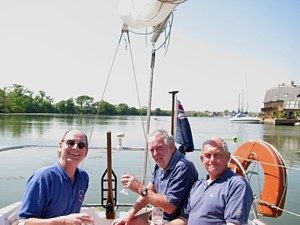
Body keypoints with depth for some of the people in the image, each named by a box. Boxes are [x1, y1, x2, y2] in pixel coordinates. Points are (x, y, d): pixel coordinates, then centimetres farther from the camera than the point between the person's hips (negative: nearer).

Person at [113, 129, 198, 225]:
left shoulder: (182, 167, -25)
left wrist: (140, 188, -26)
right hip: (159, 215, 8)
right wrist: (130, 214, 4)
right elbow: (150, 191, 12)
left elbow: (170, 207, -28)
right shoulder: (161, 163, 4)